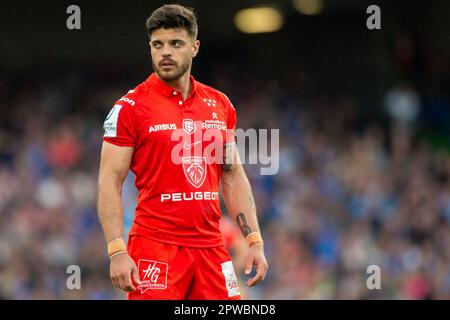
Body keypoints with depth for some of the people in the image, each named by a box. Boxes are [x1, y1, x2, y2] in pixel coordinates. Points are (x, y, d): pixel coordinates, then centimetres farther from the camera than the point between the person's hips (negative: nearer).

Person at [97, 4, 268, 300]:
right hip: (154, 250, -5)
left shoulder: (220, 105, 11)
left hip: (211, 248, 5)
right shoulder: (131, 107, -4)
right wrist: (117, 251, -15)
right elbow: (110, 182, -6)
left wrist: (255, 242, 9)